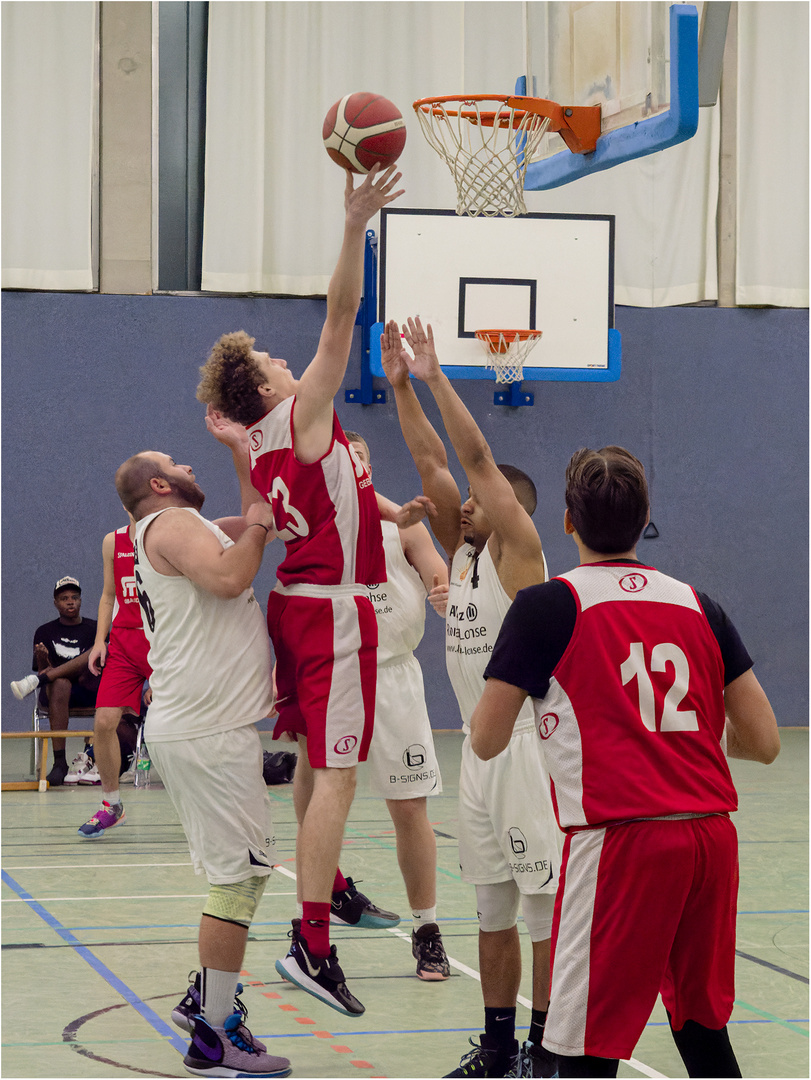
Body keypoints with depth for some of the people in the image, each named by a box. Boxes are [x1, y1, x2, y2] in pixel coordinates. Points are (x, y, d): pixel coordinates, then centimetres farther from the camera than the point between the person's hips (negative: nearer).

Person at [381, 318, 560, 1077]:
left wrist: (435, 377, -17)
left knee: (547, 908, -2)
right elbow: (430, 460, 8)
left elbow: (477, 457, -16)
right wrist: (400, 385, 1)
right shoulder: (462, 550, 11)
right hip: (479, 750, 8)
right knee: (493, 911, 13)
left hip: (530, 749, -8)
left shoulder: (518, 547, -8)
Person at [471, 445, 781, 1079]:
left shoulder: (547, 606, 0)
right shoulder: (698, 606, 12)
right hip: (712, 837, 5)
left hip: (620, 841, -5)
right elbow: (764, 741, 12)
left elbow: (486, 741, 2)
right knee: (703, 1027, 19)